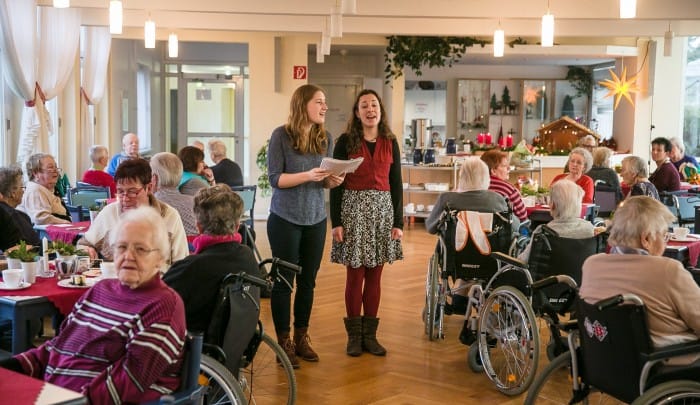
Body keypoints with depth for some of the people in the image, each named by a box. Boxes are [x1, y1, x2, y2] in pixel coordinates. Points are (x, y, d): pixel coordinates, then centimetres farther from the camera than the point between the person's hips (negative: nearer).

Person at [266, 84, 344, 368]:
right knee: (284, 280, 3)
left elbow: (327, 180, 13)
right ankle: (284, 340, 13)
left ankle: (302, 337, 22)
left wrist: (333, 180, -10)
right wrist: (307, 176, -24)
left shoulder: (325, 139, 6)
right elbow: (275, 179, -11)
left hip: (315, 219, 4)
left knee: (308, 280, 9)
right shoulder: (281, 136, -8)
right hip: (285, 219, -4)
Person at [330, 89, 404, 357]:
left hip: (383, 209, 3)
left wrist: (398, 222, 3)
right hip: (354, 209, -3)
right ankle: (354, 335, 11)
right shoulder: (345, 142, 0)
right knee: (355, 275, 0)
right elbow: (336, 183, -1)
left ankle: (370, 334, 14)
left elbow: (396, 184, 9)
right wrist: (336, 222, -8)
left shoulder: (390, 143, 8)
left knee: (374, 275, 6)